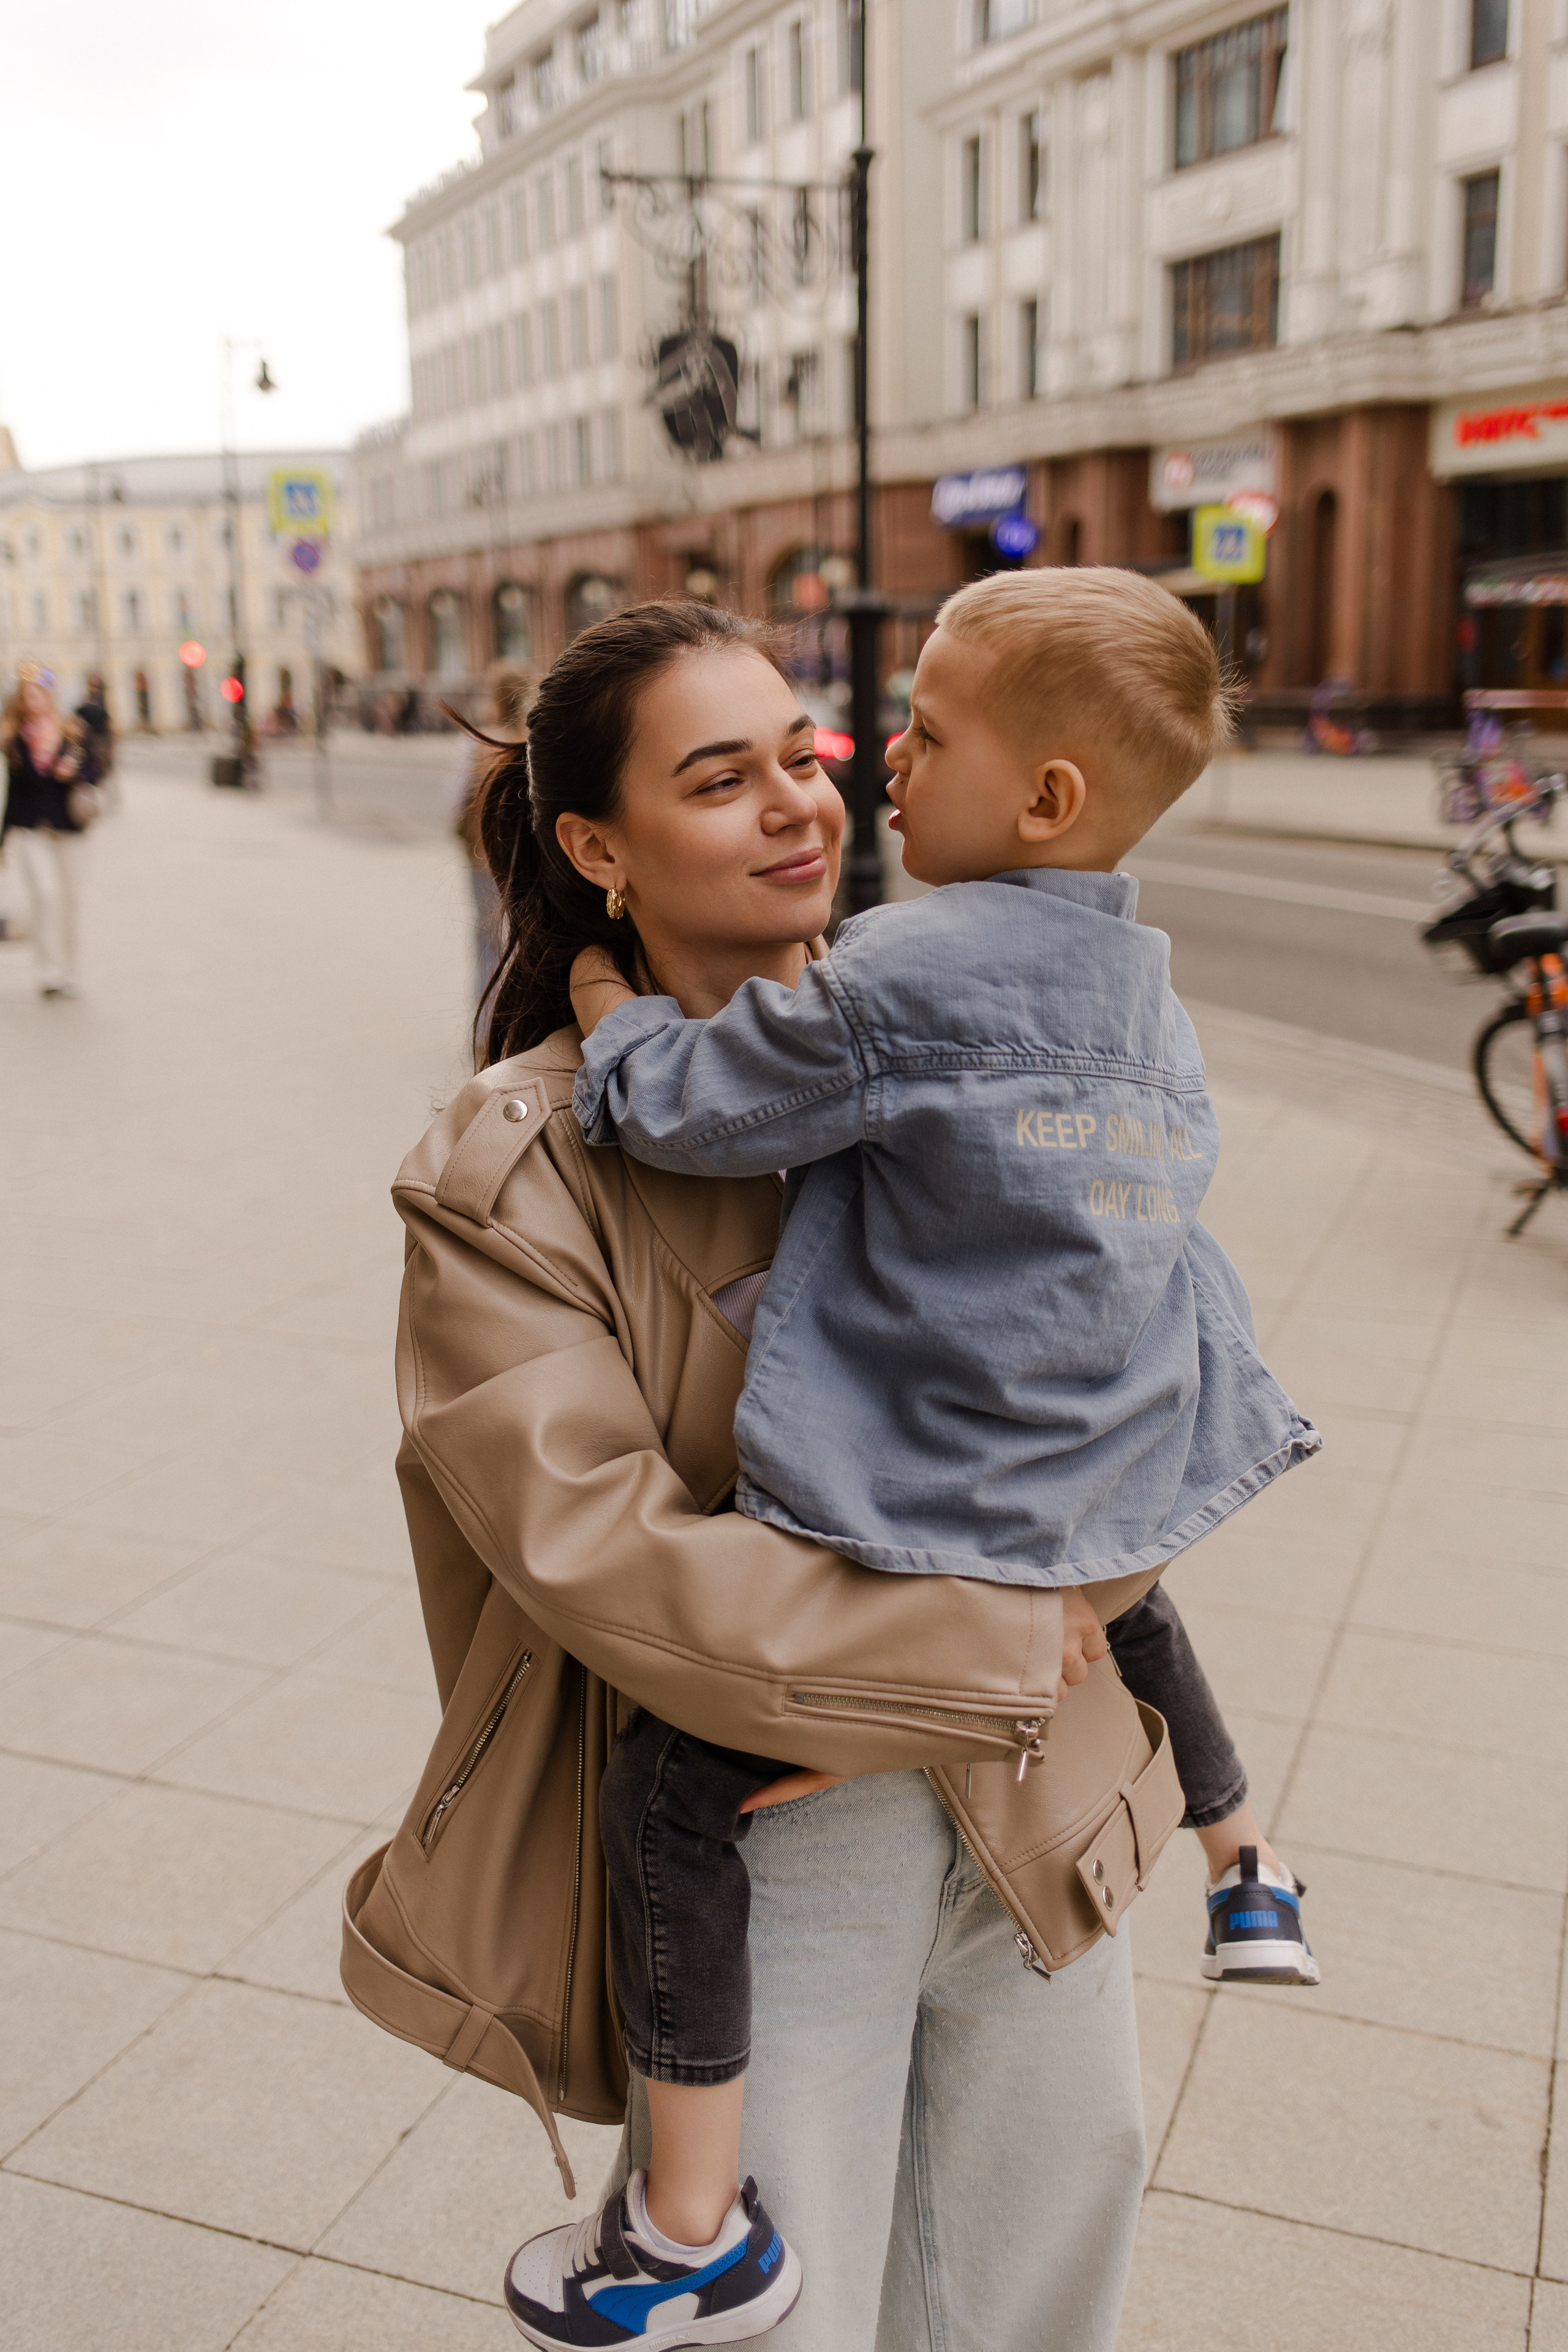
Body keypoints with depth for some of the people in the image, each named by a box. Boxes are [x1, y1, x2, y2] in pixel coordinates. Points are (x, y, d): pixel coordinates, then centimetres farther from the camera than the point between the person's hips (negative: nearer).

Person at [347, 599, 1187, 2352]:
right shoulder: (512, 1169, -15)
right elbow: (604, 1553, -22)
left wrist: (1080, 1558, -15)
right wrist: (1004, 1641, -21)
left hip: (1030, 1802, 5)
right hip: (752, 1841, -5)